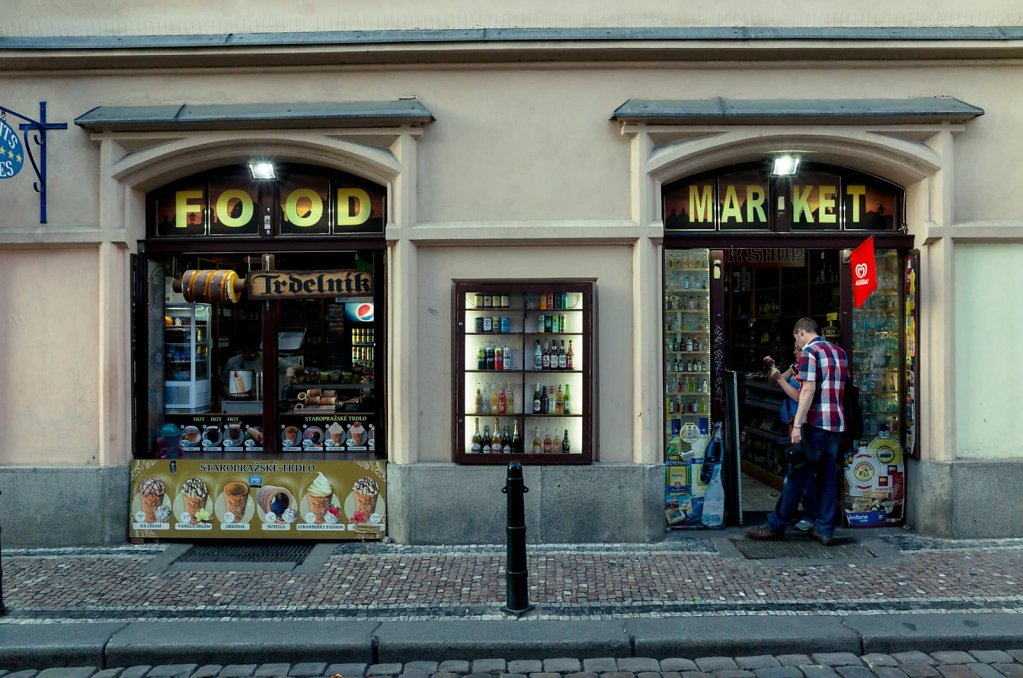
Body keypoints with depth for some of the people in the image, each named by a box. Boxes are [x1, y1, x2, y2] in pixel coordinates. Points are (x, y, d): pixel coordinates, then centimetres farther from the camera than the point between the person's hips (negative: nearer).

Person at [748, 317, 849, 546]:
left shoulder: (809, 352, -9)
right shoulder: (840, 352, 15)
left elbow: (808, 391, -17)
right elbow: (842, 389, 19)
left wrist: (797, 425, -18)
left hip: (815, 424, -8)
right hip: (837, 424, 8)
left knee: (797, 477, -1)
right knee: (827, 477, 11)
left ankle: (775, 526, 7)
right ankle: (825, 529, 13)